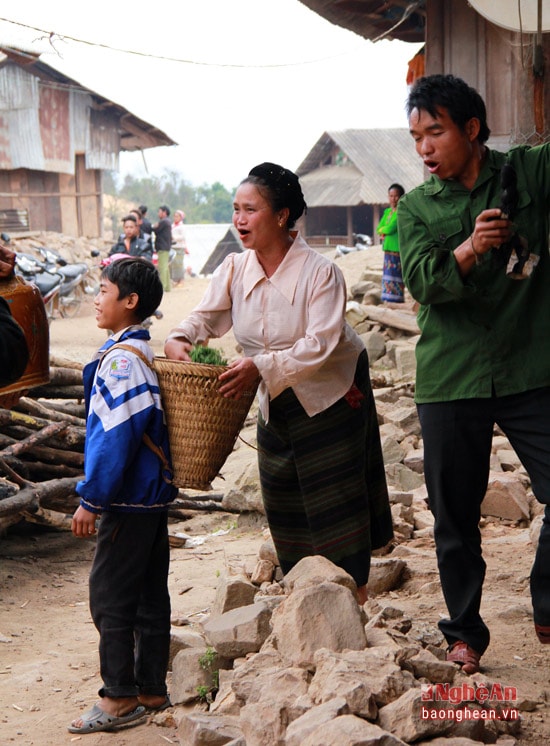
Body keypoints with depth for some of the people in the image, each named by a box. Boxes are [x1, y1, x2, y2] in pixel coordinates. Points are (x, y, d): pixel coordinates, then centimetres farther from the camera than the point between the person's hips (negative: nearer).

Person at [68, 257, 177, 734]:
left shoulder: (121, 359, -18)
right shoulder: (143, 353, 11)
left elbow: (117, 435, -22)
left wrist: (91, 501, -18)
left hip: (127, 498, -10)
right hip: (153, 494, 10)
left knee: (109, 595, -1)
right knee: (150, 594, 14)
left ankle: (120, 698, 7)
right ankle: (152, 690, 22)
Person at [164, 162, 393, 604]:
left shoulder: (320, 272, -23)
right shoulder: (235, 269, -6)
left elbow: (321, 344, -31)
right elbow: (208, 317, -5)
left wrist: (262, 366, -42)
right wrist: (181, 339, -28)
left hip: (331, 395, -6)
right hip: (276, 402, 6)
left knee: (337, 494, 0)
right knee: (283, 497, 11)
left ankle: (356, 591, 14)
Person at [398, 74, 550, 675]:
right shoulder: (416, 206, 6)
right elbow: (421, 281, -8)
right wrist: (469, 249, -25)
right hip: (450, 378, 1)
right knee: (454, 514, 8)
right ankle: (464, 632, 24)